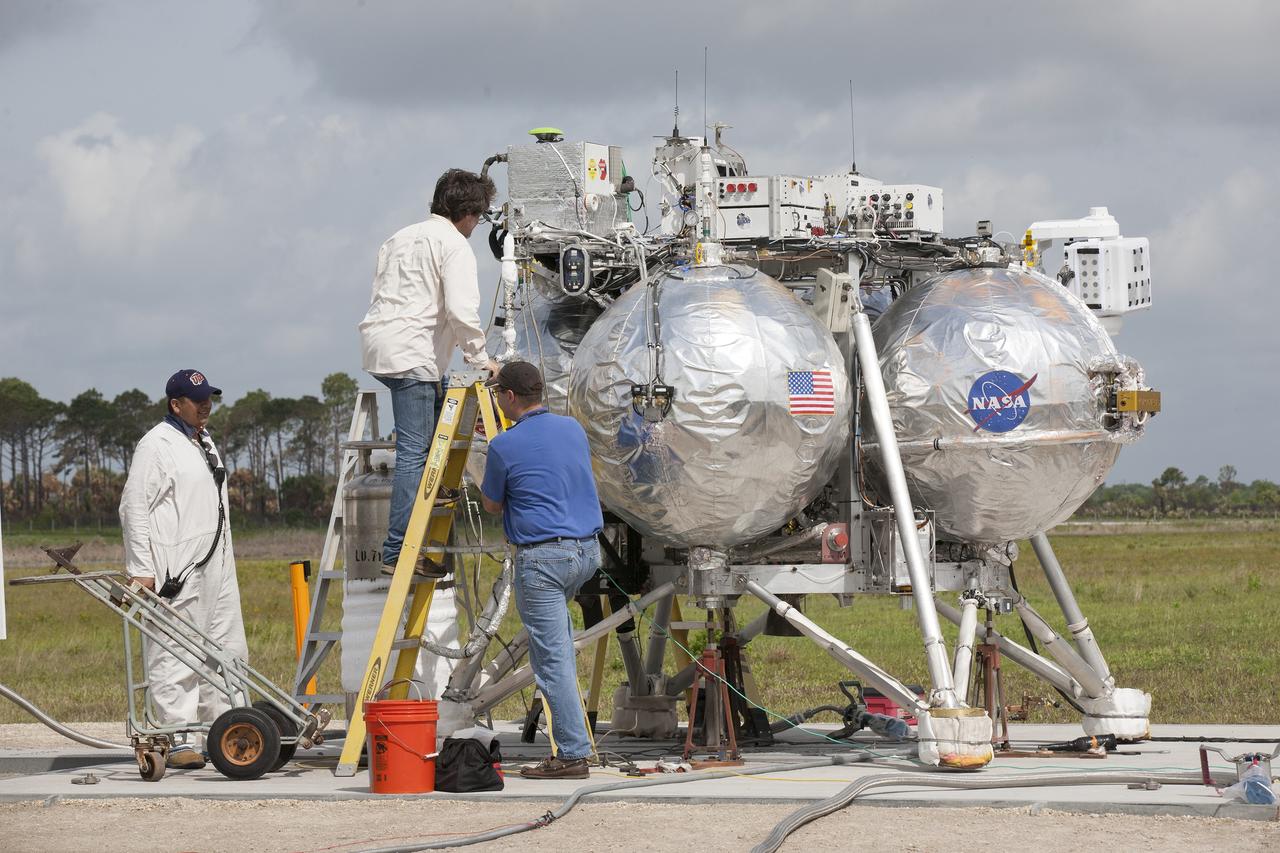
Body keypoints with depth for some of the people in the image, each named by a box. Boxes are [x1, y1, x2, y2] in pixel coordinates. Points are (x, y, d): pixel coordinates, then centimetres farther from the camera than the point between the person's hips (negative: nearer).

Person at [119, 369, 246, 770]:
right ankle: (178, 741, -8)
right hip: (176, 571, -10)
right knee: (174, 656, -8)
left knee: (227, 651, 11)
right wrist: (141, 570, -18)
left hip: (214, 568, 10)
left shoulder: (204, 442, 19)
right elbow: (134, 507, -14)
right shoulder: (157, 445, -9)